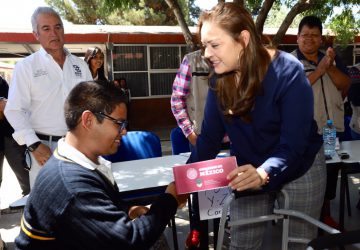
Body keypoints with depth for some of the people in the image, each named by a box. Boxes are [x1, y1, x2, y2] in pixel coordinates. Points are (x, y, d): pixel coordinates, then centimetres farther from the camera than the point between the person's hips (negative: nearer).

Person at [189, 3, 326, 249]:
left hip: (299, 169, -3)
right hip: (249, 171, 4)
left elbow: (293, 145, -29)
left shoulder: (289, 72, -26)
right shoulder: (220, 78, -11)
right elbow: (210, 136, -9)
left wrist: (263, 173, -48)